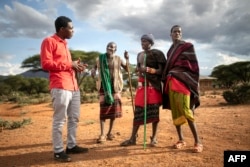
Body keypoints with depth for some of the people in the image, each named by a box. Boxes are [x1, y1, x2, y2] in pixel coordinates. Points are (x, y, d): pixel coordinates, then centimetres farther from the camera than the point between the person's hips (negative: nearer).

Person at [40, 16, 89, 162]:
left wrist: (76, 66, 9)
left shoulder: (64, 44, 23)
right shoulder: (49, 41, -1)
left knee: (74, 118, 13)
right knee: (59, 120, -3)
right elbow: (46, 64, -11)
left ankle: (71, 146, 25)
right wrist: (69, 64, -9)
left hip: (74, 86, 9)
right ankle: (58, 151, 8)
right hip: (60, 87, -9)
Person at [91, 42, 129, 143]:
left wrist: (127, 59, -10)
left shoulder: (118, 59, 5)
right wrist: (93, 70, -10)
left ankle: (110, 132, 18)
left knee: (114, 109, 4)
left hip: (115, 86, 1)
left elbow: (127, 69, 3)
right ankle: (102, 134, -3)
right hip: (104, 86, -1)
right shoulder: (100, 58, 5)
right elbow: (95, 67, 13)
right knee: (103, 110, -6)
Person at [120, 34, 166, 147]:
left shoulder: (157, 53, -3)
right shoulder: (139, 55, 17)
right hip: (141, 84, 5)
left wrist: (148, 69, -21)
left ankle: (154, 138, 11)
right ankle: (133, 138, 8)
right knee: (138, 111, 3)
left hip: (154, 85, -5)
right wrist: (138, 69, 4)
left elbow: (162, 71, -9)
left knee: (154, 111, -1)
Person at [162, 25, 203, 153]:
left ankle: (197, 141, -7)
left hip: (183, 81, -6)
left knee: (185, 110, -16)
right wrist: (166, 81, 12)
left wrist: (194, 83, -11)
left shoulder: (188, 46, 4)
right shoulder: (170, 51, 22)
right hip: (171, 82, 6)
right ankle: (181, 139, 12)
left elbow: (194, 65, -2)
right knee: (175, 111, 4)